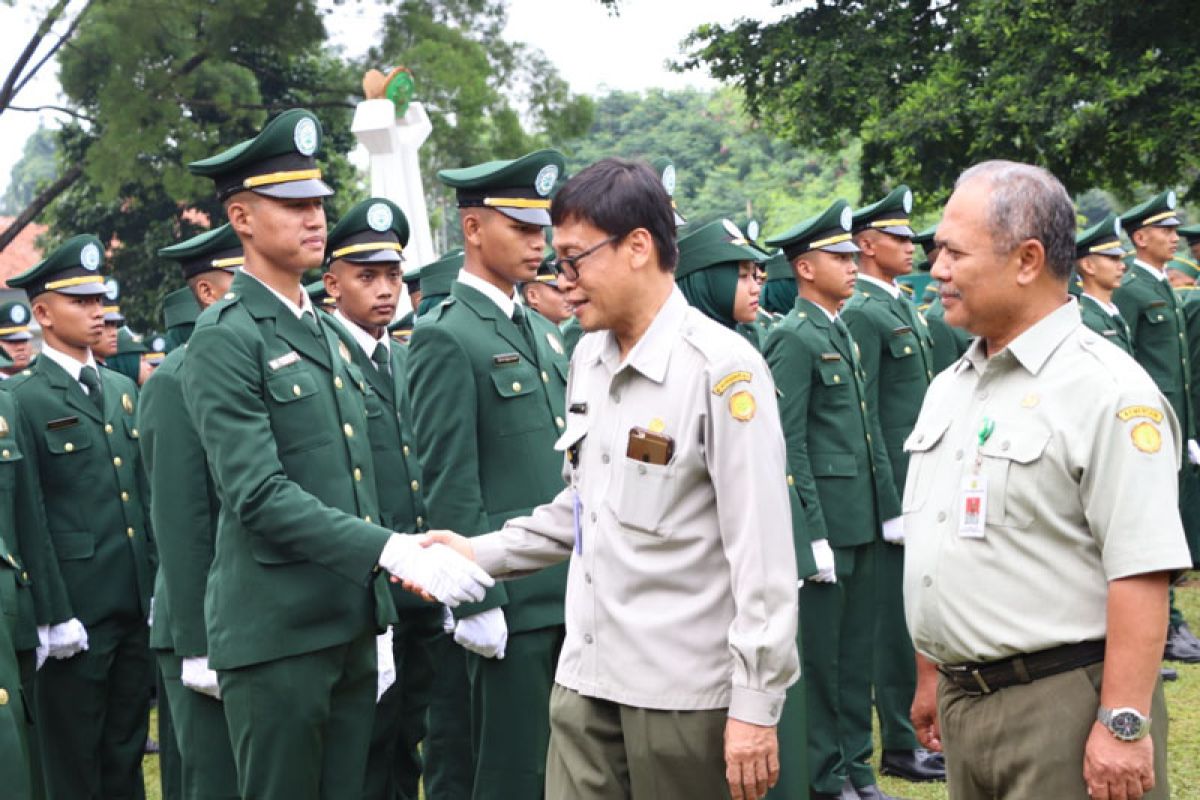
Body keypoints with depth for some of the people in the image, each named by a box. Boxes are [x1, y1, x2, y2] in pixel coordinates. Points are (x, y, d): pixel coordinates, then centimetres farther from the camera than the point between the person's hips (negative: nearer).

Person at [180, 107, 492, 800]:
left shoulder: (326, 334, 17)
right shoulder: (226, 338, -9)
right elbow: (260, 495, -19)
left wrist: (381, 611, 17)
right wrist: (393, 552, -25)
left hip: (353, 626, 7)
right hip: (277, 633, -7)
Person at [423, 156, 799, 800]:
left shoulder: (721, 367, -13)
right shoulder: (589, 357, 10)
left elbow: (763, 553, -15)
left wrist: (755, 706, -16)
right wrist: (481, 554, 8)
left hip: (685, 692, -6)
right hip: (588, 676, 6)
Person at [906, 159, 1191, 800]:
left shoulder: (1106, 391, -13)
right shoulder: (949, 388, 13)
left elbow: (1141, 573, -19)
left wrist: (1123, 725, -21)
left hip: (1063, 708, -7)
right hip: (962, 701, 7)